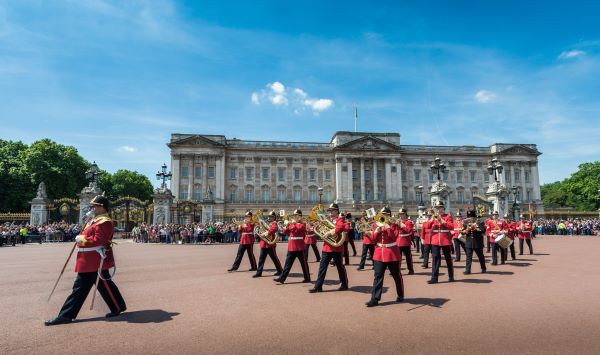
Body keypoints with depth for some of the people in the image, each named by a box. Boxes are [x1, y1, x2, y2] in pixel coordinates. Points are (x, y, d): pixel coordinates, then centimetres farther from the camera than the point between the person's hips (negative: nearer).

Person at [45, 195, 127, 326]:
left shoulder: (104, 222, -18)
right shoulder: (95, 220, 16)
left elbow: (98, 240, -24)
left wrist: (82, 239, -15)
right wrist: (80, 238, 5)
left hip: (97, 262, -10)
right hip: (89, 262, 10)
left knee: (105, 285, 2)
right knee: (80, 287, 13)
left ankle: (118, 307, 18)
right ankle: (66, 315, 20)